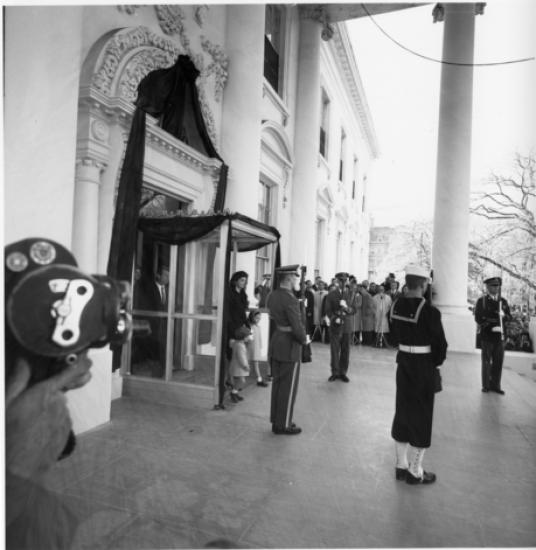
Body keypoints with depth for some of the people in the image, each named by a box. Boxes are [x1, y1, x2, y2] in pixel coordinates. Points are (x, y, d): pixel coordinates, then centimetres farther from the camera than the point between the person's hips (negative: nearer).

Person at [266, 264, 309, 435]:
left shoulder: (272, 296, 4)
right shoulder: (290, 300, -22)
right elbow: (297, 327, -23)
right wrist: (304, 339, -3)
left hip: (275, 343, 9)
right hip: (289, 347, -8)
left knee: (277, 384, 18)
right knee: (288, 388, 5)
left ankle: (276, 420, 31)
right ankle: (284, 425, 17)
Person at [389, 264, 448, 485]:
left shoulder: (396, 306, -1)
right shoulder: (429, 311, -21)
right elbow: (440, 345, -16)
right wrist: (436, 363, 1)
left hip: (403, 363, 6)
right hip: (424, 368, -6)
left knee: (402, 412, 17)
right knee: (421, 417, 8)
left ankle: (401, 465, 30)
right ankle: (415, 472, 20)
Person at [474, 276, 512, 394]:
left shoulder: (503, 301, 13)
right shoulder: (481, 300, 0)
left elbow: (509, 317, 11)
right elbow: (478, 318, -5)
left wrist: (503, 315, -10)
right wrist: (490, 326, -13)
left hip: (500, 336, 4)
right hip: (487, 336, -3)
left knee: (498, 362, 4)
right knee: (486, 362, 3)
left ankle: (495, 385, 15)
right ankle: (486, 385, 13)